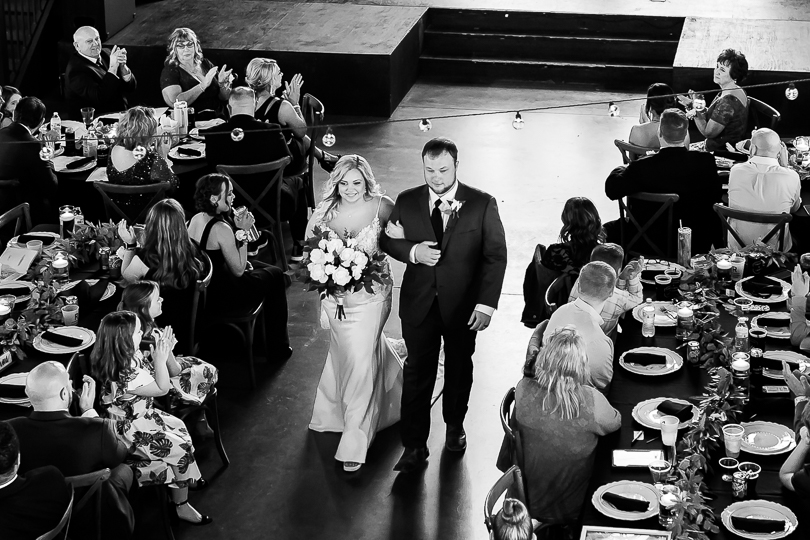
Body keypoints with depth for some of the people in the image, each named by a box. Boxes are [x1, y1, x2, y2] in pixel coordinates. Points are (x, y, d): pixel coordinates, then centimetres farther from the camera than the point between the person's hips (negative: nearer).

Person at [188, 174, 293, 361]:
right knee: (275, 275, 14)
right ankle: (278, 347, 25)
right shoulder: (221, 229, -28)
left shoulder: (196, 219, -1)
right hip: (222, 299, -8)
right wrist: (242, 231, -16)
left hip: (200, 291, 9)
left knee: (257, 266, 31)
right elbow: (238, 270, -19)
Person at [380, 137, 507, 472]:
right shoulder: (407, 202, -2)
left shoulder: (482, 204, -9)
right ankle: (414, 447, 8)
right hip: (420, 303, 1)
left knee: (459, 368, 17)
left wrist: (486, 304, -15)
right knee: (417, 373, 2)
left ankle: (455, 425, 40)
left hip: (463, 304, -1)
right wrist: (412, 251, -16)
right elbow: (388, 240, 8)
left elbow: (495, 256, -8)